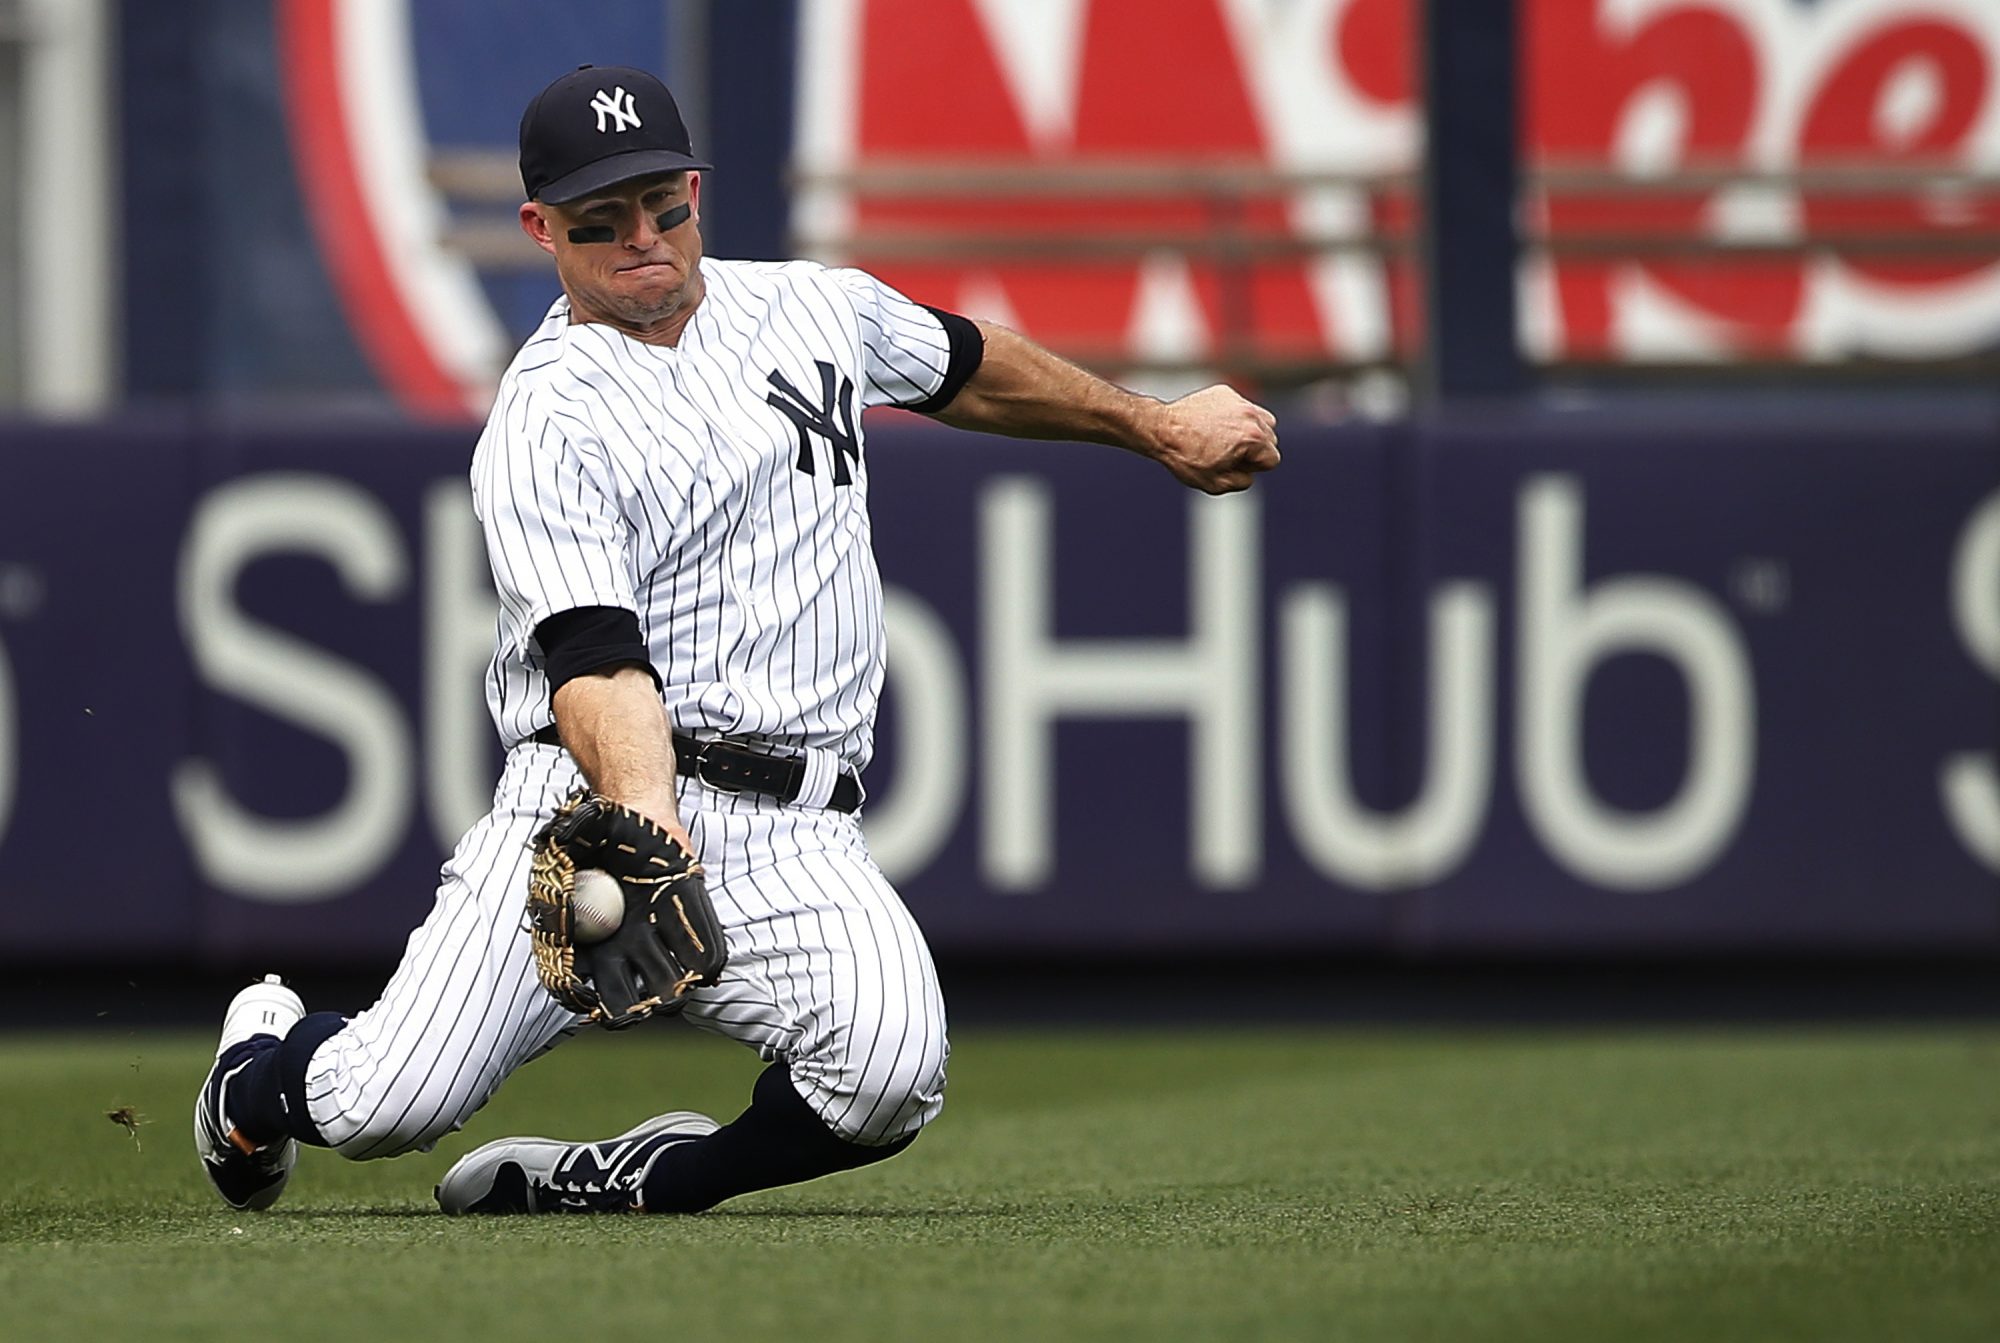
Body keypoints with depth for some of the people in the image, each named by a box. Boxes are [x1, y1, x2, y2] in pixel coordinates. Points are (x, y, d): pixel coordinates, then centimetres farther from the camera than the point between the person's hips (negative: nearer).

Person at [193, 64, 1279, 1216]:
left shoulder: (817, 307, 15)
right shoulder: (545, 429, -5)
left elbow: (968, 371, 36)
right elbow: (595, 657, -19)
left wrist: (1156, 427, 45)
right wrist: (643, 815, -37)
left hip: (796, 839, 3)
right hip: (599, 796, -3)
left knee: (890, 1076, -29)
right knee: (387, 1106, -17)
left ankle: (635, 1180, -4)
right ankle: (268, 1057, 21)